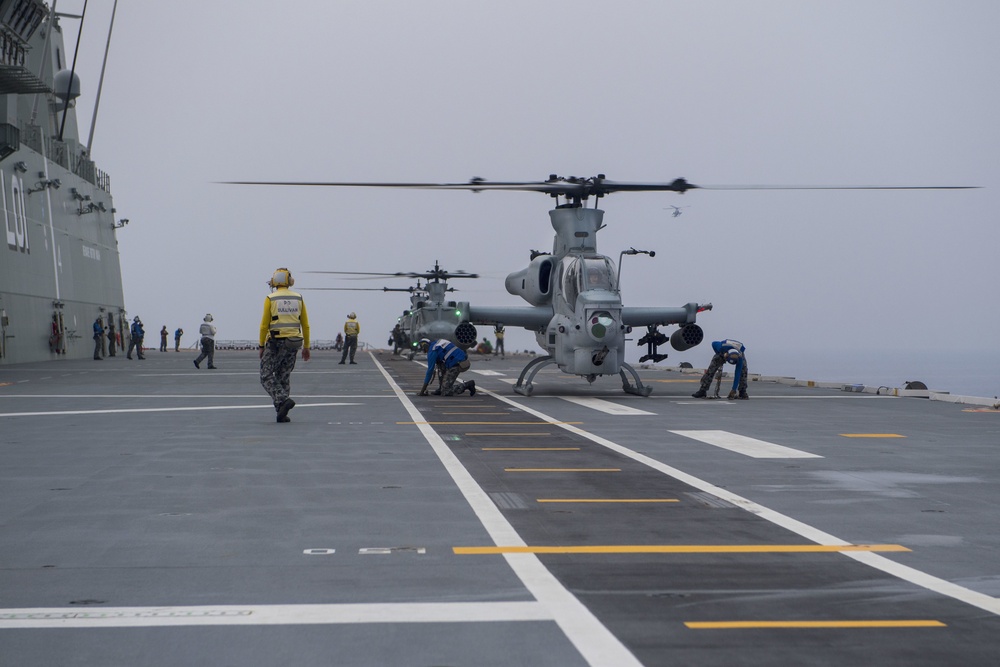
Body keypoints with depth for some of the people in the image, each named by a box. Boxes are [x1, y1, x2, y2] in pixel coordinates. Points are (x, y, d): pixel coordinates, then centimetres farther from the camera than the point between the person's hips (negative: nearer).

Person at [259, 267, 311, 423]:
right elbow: (305, 325, 7)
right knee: (284, 377, 13)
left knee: (267, 377, 3)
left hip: (275, 343, -4)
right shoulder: (298, 298, 6)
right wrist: (306, 346, 14)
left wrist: (262, 346, 1)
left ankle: (283, 400, -19)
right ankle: (282, 413, 8)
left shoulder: (270, 299, -6)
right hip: (293, 343, 4)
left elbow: (264, 325, -7)